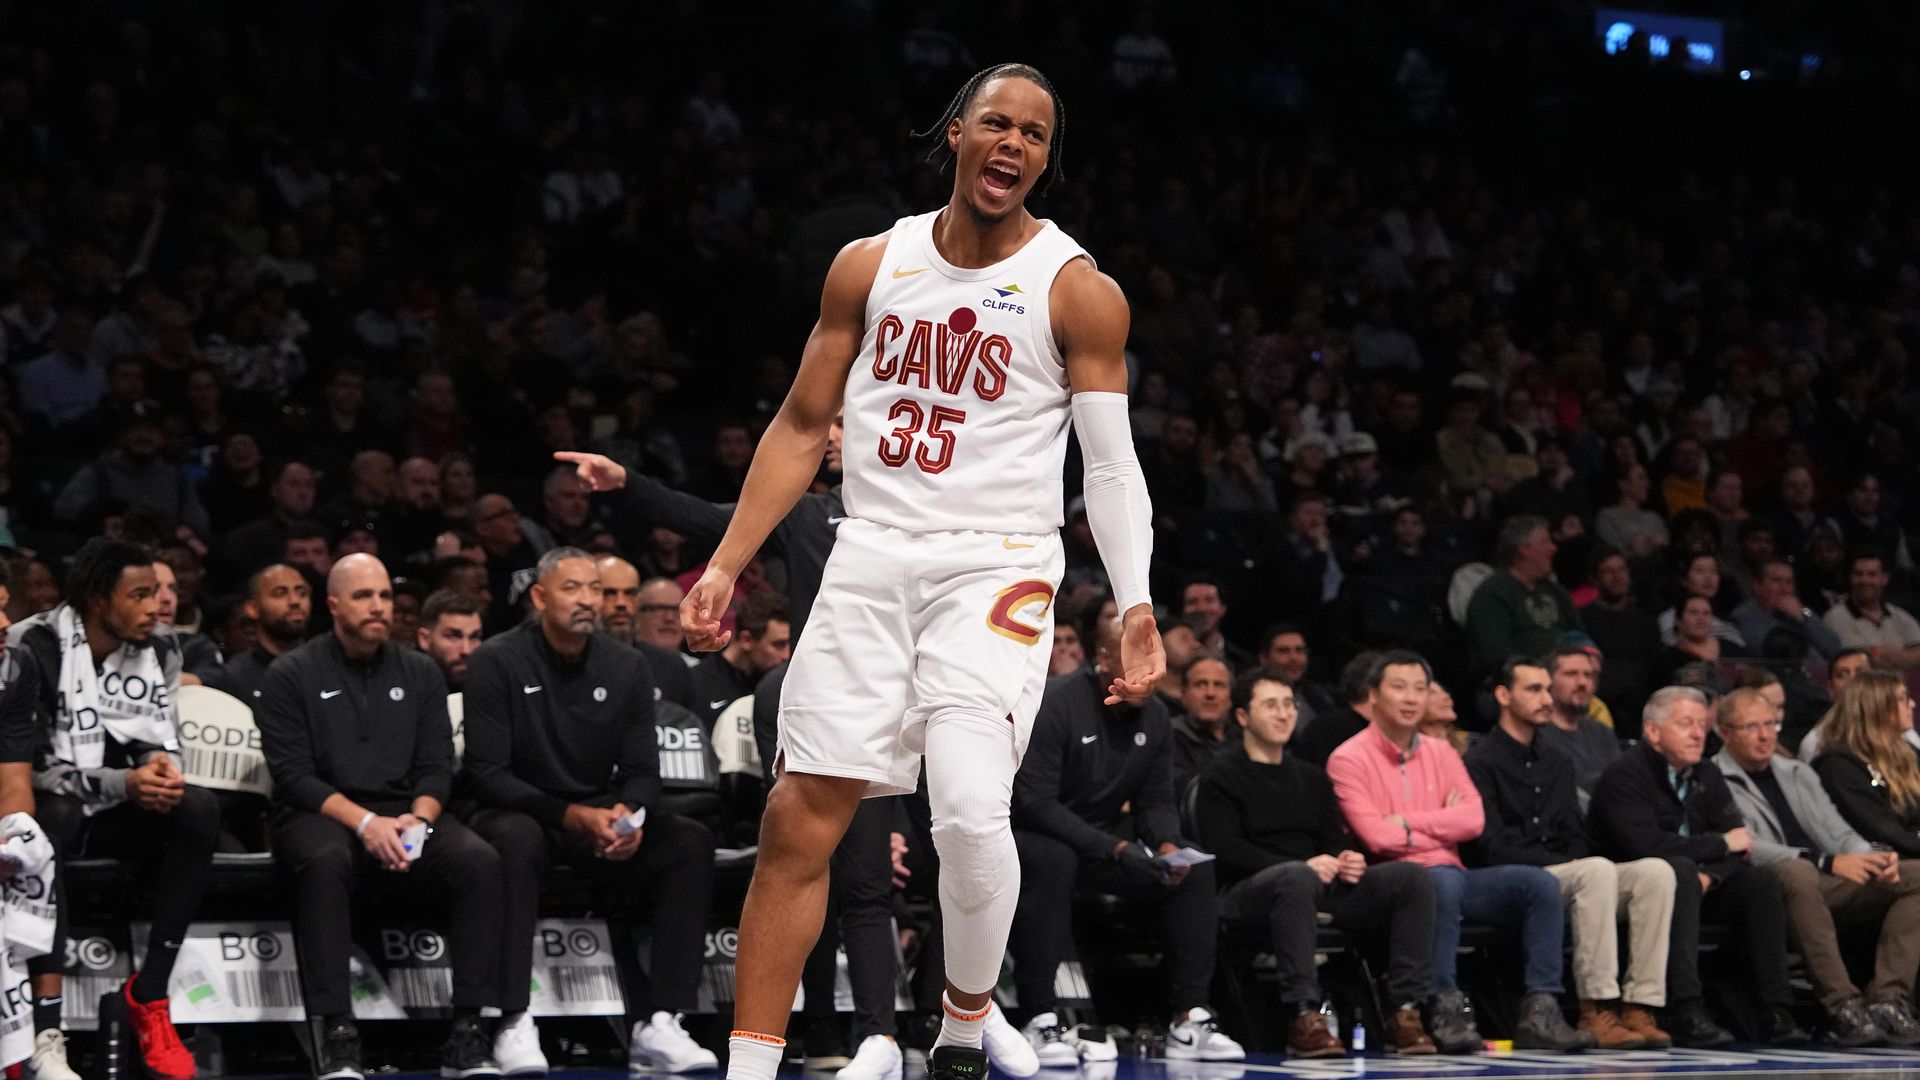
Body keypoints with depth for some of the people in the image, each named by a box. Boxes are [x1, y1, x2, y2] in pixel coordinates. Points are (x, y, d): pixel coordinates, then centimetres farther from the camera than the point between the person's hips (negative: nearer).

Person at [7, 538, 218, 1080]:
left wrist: (163, 768, -19)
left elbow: (164, 742, 7)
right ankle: (46, 1032, -44)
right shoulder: (33, 648, -16)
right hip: (48, 809, -5)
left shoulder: (159, 647, 0)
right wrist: (123, 784, -28)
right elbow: (29, 768, -18)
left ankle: (149, 995, -17)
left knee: (200, 810, -25)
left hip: (120, 812, 5)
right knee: (53, 817, -40)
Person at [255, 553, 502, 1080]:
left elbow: (436, 768, 10)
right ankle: (334, 1034, -41)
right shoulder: (292, 675, 5)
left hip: (405, 814, 3)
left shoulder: (420, 674, 16)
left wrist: (416, 821, -12)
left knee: (481, 862, -27)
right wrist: (365, 822, -19)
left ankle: (467, 1035, -29)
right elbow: (293, 775, -5)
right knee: (325, 861, -40)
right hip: (319, 815, -3)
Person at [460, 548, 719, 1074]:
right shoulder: (498, 662, -7)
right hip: (519, 812, -4)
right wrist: (573, 816, -24)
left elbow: (643, 771, 6)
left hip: (601, 819, 4)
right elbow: (485, 773, -13)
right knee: (517, 841, -39)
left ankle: (658, 1024, -26)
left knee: (691, 842, -20)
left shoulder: (623, 668, 6)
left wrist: (627, 813, -19)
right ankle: (514, 1025, -39)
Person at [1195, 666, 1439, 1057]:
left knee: (1412, 875, -15)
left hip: (1321, 888, 6)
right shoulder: (1220, 778, 5)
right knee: (1297, 878, -41)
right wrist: (1302, 866, -20)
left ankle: (1405, 1013, -23)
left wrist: (1346, 861, -6)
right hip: (1249, 891, -6)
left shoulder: (1311, 778, 26)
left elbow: (1336, 842, 20)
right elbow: (1224, 850, -9)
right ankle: (1303, 1018, -44)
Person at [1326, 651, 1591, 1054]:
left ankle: (1539, 1012, -21)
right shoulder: (1349, 760, 0)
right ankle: (1445, 1008, -36)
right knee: (1444, 881, -40)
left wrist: (1409, 821, -7)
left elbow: (1473, 819, 3)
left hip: (1450, 873, 6)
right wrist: (1443, 824, 0)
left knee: (1540, 883, -15)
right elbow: (1378, 837, -12)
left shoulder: (1441, 754, 18)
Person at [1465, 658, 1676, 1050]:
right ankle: (1595, 1010, -36)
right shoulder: (1481, 763, -1)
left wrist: (1575, 863, -2)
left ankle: (1639, 1006, -27)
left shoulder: (1558, 761, 22)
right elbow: (1495, 847, -11)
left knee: (1656, 871, -19)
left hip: (1567, 878, 7)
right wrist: (1564, 864, -12)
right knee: (1599, 870, -35)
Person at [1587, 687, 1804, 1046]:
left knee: (1758, 881, -16)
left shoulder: (1707, 777, 11)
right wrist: (1721, 843, -15)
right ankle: (1685, 1013, -45)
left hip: (1694, 883, 7)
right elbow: (1646, 844, -26)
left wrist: (1708, 875, -22)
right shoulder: (1624, 776, -12)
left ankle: (1776, 1013, -22)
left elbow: (1739, 846, 1)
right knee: (1681, 870, -35)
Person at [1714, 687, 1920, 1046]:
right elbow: (1745, 848, -12)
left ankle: (1888, 1001, -26)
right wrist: (1827, 863, -21)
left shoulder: (1799, 774, 27)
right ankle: (1844, 1006, -41)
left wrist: (1871, 858, -5)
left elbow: (1839, 834, 20)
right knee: (1797, 872, -41)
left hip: (1830, 884, 7)